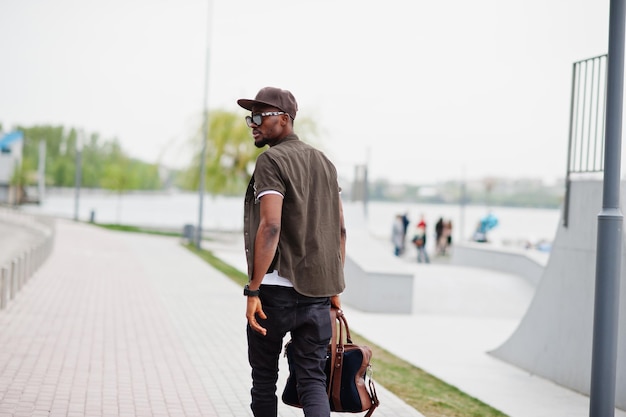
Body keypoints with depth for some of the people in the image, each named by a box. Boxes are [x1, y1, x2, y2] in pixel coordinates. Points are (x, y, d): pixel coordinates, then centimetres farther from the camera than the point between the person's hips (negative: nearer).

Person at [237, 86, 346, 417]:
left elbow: (270, 227, -19)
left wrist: (253, 290, -19)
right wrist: (335, 288, 19)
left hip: (277, 289, -6)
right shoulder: (324, 163, 14)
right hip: (318, 291, 6)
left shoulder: (272, 161, -8)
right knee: (312, 379, 4)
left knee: (264, 378, 10)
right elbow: (340, 229, 15)